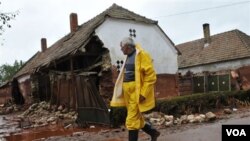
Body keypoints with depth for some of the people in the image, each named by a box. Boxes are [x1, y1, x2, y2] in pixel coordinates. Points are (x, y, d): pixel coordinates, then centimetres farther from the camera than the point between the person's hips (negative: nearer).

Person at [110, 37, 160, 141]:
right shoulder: (128, 57, 14)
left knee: (132, 120, -6)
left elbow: (151, 75, -16)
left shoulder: (141, 55, -12)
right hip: (128, 92, 9)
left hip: (137, 92, -9)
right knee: (137, 118, 17)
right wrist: (122, 91, 15)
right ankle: (153, 132, 36)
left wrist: (143, 93, -20)